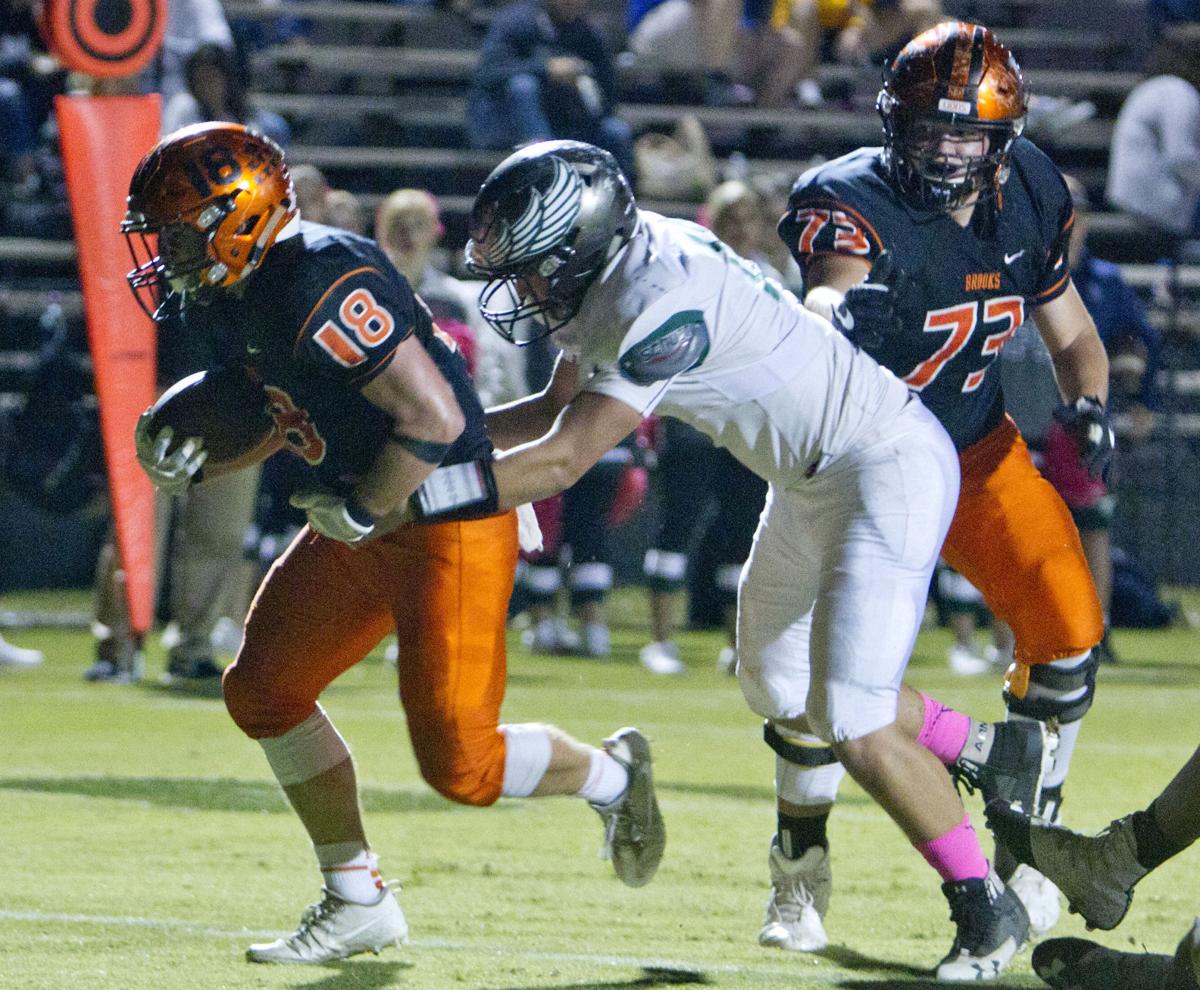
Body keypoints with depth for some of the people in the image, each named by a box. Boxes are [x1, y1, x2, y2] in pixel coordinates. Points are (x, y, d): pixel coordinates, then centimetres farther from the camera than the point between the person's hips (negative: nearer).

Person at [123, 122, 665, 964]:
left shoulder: (320, 286, -26)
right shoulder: (231, 300, 5)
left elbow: (435, 420, -27)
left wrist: (358, 512, -17)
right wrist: (190, 460, 5)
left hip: (449, 525, -10)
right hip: (361, 526, 10)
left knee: (458, 761, -10)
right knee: (264, 692, 9)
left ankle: (611, 776, 19)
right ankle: (359, 903, 19)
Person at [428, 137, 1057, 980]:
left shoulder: (666, 305, -30)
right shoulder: (608, 275, -2)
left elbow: (562, 462, -30)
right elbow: (558, 411, 13)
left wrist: (414, 492, -28)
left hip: (888, 469, -10)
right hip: (809, 477, 10)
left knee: (851, 721, -14)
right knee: (782, 692, 19)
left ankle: (986, 907, 2)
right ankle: (986, 752, 35)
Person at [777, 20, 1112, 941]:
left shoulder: (1028, 200, -7)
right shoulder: (853, 202, -24)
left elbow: (1070, 331, 8)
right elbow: (829, 289, -47)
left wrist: (1089, 403, -12)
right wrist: (840, 319, -71)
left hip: (982, 455, 4)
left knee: (1068, 632, -9)